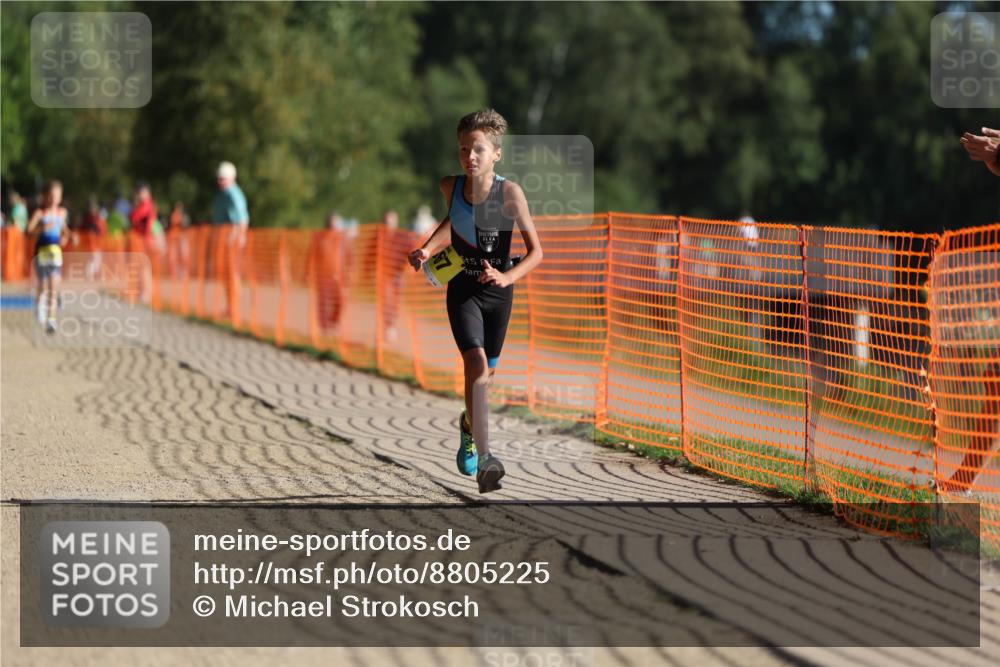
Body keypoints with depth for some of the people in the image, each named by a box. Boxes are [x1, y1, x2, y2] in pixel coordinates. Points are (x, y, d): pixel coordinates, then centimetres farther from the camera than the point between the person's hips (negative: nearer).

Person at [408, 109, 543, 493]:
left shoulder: (509, 192, -17)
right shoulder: (451, 187, -8)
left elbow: (536, 250, -14)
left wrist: (507, 277, -29)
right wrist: (427, 250, 5)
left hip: (498, 292, 1)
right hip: (462, 290, 0)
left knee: (487, 371, 17)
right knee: (476, 364, -20)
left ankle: (469, 424, 51)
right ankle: (483, 460, -25)